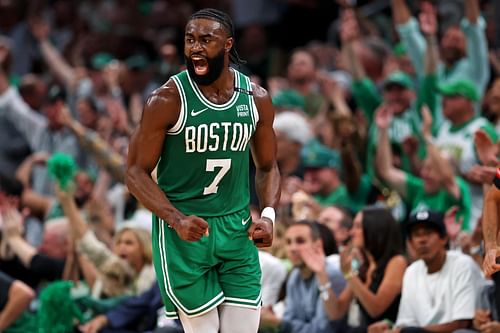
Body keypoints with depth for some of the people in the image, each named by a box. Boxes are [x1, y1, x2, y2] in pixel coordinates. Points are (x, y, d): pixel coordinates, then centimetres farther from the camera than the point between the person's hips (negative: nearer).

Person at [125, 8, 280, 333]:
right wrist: (176, 219, -23)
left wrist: (268, 215, -6)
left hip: (237, 229, 4)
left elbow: (268, 166, 13)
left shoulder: (257, 99, 1)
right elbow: (137, 172, -9)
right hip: (184, 231, -4)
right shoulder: (168, 100, -12)